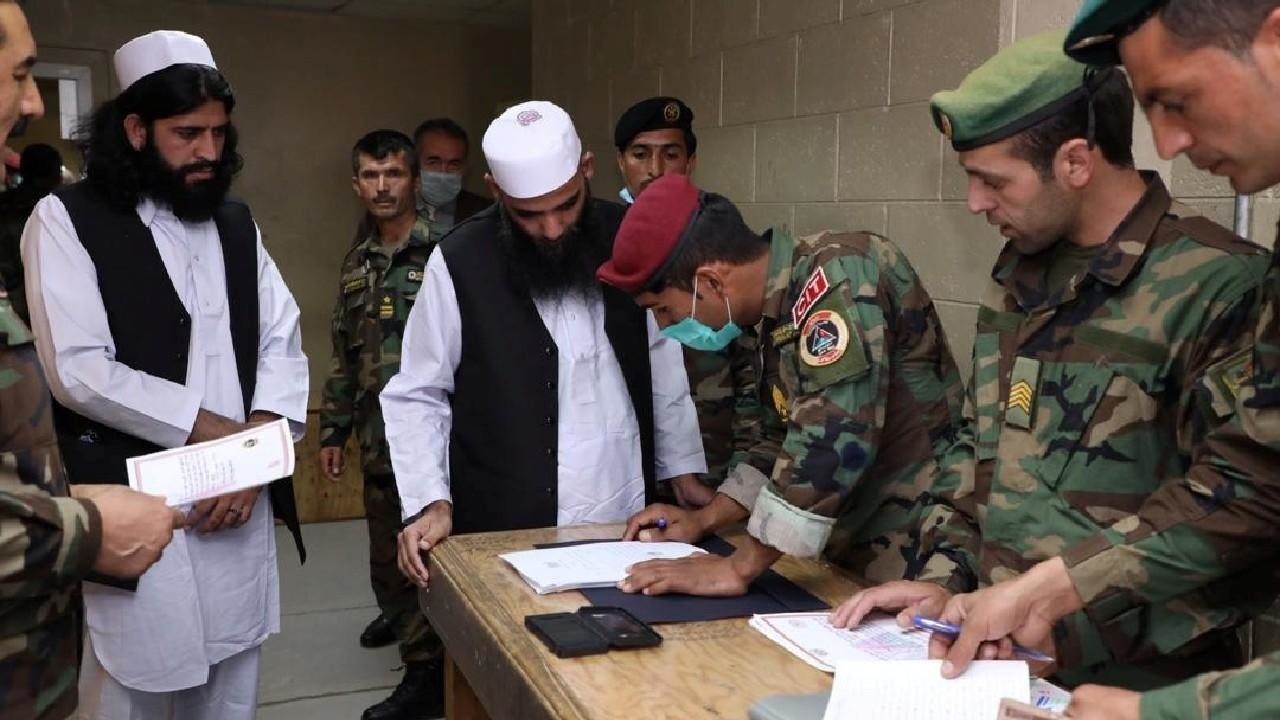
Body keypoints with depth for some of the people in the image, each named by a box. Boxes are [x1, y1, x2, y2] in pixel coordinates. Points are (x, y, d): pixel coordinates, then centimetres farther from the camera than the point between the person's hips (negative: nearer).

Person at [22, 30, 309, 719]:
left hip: (241, 499, 5)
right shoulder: (66, 220, -5)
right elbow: (78, 371, -14)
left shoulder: (236, 222, 12)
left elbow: (282, 341, 7)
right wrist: (214, 429, -11)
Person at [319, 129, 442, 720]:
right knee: (386, 549, 19)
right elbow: (344, 358, 19)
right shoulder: (356, 266, 14)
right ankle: (401, 616, 45)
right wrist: (332, 432, 18)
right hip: (378, 437, 7)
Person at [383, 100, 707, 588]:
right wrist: (432, 502, -14)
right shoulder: (459, 263, -11)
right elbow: (417, 397, -4)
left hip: (628, 522, 3)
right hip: (510, 531, -2)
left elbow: (663, 366, 7)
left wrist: (685, 473, 6)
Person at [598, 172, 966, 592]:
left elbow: (836, 441, -29)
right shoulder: (778, 307, 7)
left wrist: (737, 569, -24)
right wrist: (706, 519, 10)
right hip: (858, 542, 8)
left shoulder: (836, 276, -21)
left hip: (914, 552, -8)